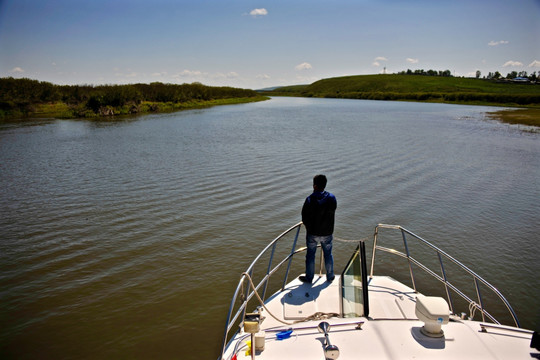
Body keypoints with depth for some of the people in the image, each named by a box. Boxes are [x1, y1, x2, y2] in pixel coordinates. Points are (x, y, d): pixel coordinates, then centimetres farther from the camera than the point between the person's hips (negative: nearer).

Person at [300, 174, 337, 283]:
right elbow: (332, 213, 0)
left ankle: (309, 278, 26)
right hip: (327, 232, 2)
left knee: (310, 255, 14)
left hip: (312, 233, -2)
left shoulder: (310, 200, -21)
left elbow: (304, 218, -12)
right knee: (328, 254, 19)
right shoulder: (332, 198, -12)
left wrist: (309, 227, 7)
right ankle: (330, 276, 33)